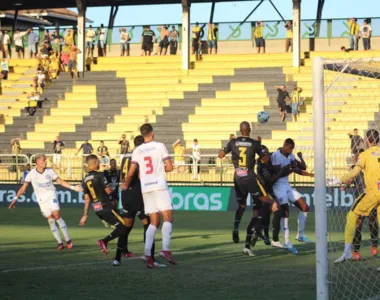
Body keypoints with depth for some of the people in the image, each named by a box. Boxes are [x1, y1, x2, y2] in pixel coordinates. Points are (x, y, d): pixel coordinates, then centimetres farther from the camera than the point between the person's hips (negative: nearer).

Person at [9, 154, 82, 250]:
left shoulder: (50, 171, 0)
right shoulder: (32, 173, -3)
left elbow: (60, 181, 10)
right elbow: (23, 187, -1)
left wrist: (73, 187, 4)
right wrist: (16, 198, -9)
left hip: (52, 196, 0)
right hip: (41, 200, 0)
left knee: (57, 216, -17)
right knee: (50, 220, -5)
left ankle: (68, 240, -12)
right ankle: (60, 243, -1)